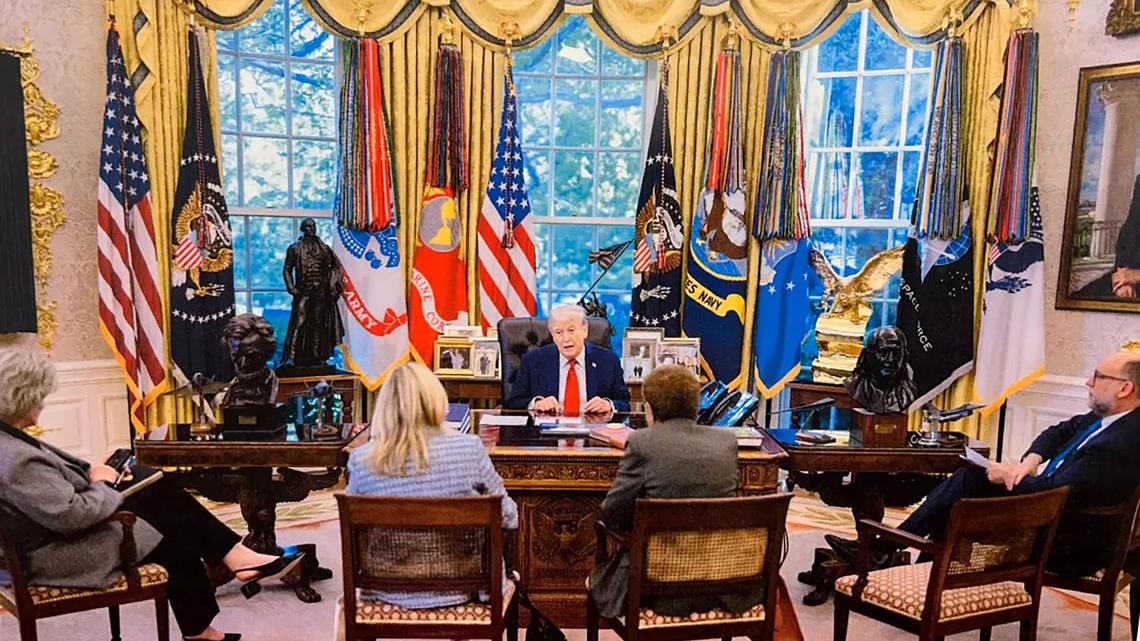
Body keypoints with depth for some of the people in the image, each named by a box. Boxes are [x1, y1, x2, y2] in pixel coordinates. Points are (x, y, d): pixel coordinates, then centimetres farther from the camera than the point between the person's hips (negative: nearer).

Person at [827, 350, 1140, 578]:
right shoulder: (1107, 416, 1)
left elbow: (1057, 492, -31)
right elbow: (1059, 432, 15)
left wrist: (1010, 475, -14)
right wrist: (1032, 459, -4)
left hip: (1068, 546, -9)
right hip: (1052, 510, 9)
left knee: (969, 485, -10)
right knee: (970, 477, 0)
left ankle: (883, 549, 7)